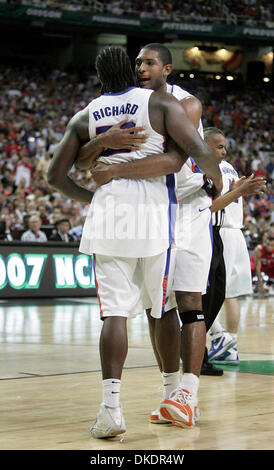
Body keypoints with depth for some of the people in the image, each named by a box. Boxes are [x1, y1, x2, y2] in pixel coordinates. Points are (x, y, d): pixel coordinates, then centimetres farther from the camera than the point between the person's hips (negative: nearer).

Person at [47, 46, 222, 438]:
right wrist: (216, 181, 11)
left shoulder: (84, 117, 13)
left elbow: (56, 175, 14)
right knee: (161, 309, 12)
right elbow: (198, 149, -8)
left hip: (107, 214, 1)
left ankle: (111, 406, -13)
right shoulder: (160, 102, 4)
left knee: (115, 311, -1)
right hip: (155, 214, -1)